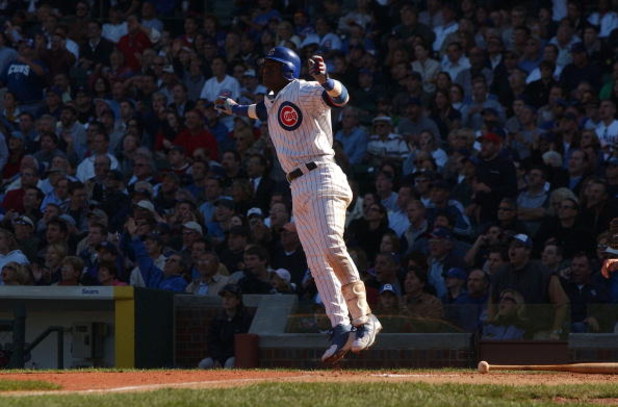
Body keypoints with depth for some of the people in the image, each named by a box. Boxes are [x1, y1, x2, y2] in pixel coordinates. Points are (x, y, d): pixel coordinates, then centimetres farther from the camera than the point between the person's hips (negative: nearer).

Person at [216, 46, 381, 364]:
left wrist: (323, 79, -46)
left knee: (332, 248, -23)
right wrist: (233, 108, 59)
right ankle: (340, 328, 1)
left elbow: (339, 97, -26)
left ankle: (364, 319, -20)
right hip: (299, 190, 9)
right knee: (317, 262, 3)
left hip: (322, 179, -9)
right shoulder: (273, 100, 20)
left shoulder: (304, 92, -6)